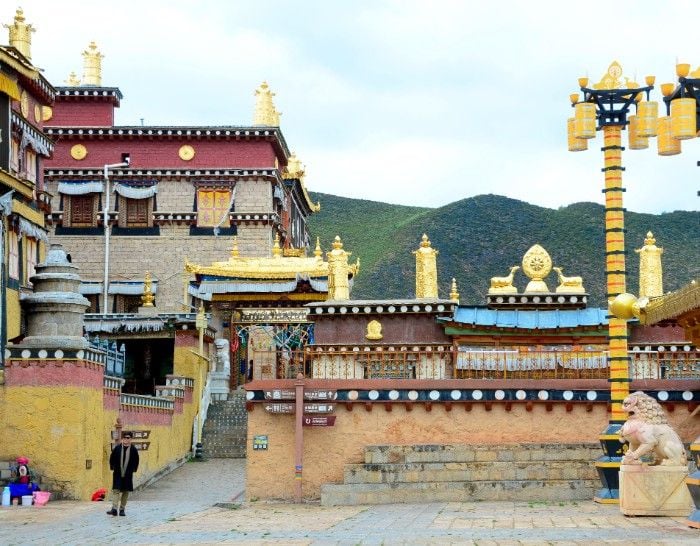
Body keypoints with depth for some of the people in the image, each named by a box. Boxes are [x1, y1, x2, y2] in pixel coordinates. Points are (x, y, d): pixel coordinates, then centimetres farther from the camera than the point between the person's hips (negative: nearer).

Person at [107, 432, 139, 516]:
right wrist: (112, 468, 5)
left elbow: (136, 461, 9)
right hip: (117, 474, -1)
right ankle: (114, 509, -13)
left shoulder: (133, 450, -2)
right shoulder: (117, 448, -3)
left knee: (125, 492, 6)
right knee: (116, 490, -8)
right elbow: (112, 459, 8)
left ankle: (122, 509, 14)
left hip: (128, 474, 1)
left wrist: (133, 470, 5)